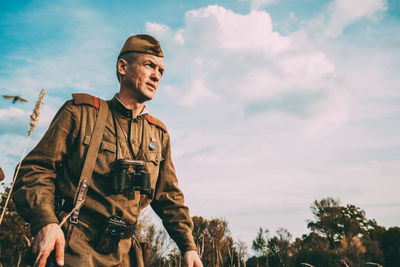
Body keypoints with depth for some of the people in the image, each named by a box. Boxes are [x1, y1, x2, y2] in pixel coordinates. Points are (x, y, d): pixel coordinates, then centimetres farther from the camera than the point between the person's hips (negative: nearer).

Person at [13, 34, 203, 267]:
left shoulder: (159, 134, 10)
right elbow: (36, 169, -5)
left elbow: (169, 196, 14)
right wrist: (45, 221, -22)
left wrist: (188, 245, 6)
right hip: (75, 246, -4)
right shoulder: (81, 112, -2)